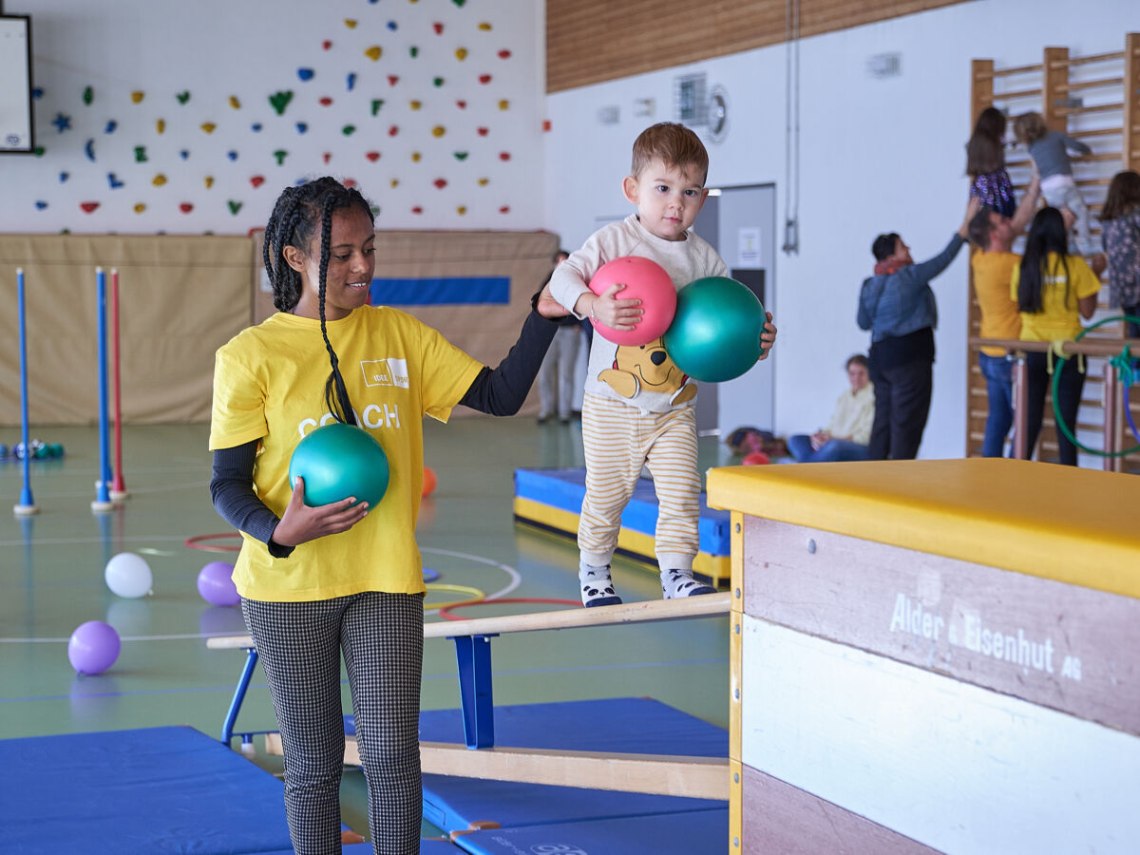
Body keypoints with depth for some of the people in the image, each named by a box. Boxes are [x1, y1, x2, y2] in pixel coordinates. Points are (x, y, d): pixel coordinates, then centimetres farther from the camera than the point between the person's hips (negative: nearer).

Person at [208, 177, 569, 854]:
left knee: (393, 758, 2)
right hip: (288, 589, -2)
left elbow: (501, 396, 3)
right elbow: (227, 486, -4)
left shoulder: (402, 336, 4)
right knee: (313, 765, 8)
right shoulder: (249, 357, -5)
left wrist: (544, 316, -10)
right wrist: (279, 533, -24)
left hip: (388, 581, 2)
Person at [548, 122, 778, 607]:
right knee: (605, 494, 9)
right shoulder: (614, 241, -11)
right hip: (611, 406, -2)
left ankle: (676, 572, 5)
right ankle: (593, 571, 29)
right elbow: (563, 277, -18)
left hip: (675, 408, 3)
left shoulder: (704, 259, 0)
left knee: (681, 491, -6)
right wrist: (594, 305, -36)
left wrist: (756, 336, -13)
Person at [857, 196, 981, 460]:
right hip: (910, 358, -7)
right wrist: (967, 222, -3)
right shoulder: (909, 277, -12)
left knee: (883, 421, 12)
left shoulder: (870, 286, 7)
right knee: (907, 424, -5)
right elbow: (944, 258, -9)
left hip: (881, 356, 7)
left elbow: (863, 322, 16)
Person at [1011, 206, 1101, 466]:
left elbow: (1020, 305, 8)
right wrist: (1094, 275, 7)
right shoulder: (1075, 265, -8)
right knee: (1066, 423, 2)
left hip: (1031, 349, 3)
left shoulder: (1023, 266, 0)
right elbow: (1087, 311, -4)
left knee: (1029, 422, 8)